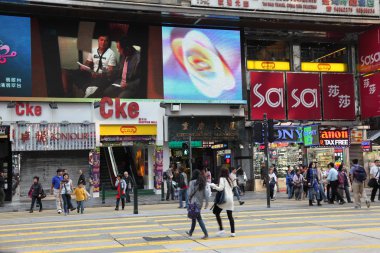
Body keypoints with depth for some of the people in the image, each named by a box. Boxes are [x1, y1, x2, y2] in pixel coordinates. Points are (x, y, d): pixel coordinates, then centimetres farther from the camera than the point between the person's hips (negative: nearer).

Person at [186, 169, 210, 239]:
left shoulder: (192, 182, -12)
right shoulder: (203, 182, 4)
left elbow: (190, 193, -12)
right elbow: (206, 193, 1)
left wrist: (189, 200, 6)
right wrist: (207, 202, 4)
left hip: (194, 202, -6)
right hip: (200, 202, 6)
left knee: (199, 218, -1)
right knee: (194, 217, 17)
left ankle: (206, 234, -6)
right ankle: (190, 232, 26)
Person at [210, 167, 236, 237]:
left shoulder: (222, 179, -6)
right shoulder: (229, 179, 16)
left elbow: (220, 188, -16)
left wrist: (213, 185, -4)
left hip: (224, 199, -7)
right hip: (230, 199, 7)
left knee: (216, 212, 4)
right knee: (230, 216, 9)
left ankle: (221, 229, -4)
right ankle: (233, 232, 6)